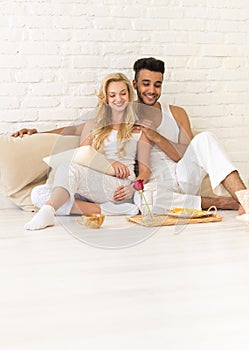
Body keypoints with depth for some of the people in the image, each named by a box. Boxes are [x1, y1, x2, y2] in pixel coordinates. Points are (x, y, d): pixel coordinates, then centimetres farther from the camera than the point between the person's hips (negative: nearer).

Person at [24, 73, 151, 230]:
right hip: (91, 185, 4)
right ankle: (102, 210, -32)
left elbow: (145, 170, 11)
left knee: (70, 167, -33)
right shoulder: (93, 125, 25)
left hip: (119, 187, -4)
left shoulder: (138, 129, 18)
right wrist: (109, 162, -6)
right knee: (39, 192, -23)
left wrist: (133, 188, -11)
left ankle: (48, 210, -58)